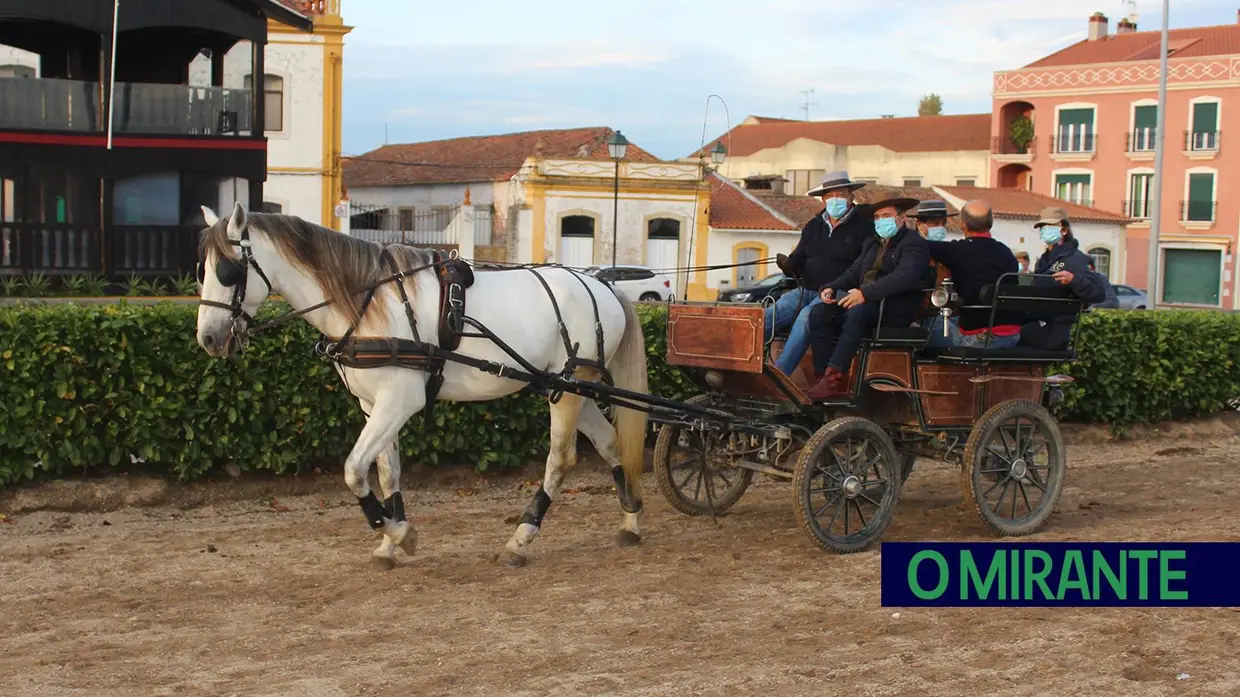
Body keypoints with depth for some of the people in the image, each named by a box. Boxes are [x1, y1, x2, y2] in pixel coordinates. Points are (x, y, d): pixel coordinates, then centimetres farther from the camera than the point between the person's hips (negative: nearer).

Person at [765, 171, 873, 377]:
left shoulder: (864, 226, 2)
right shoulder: (814, 226, 20)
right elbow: (798, 259, 16)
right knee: (767, 316, -18)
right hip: (805, 290, 6)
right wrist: (788, 265, -10)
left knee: (806, 317, -34)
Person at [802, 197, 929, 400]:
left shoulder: (913, 244, -2)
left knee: (857, 313, -37)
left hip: (895, 309, -8)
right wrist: (831, 288, -1)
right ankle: (823, 379, -22)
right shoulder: (872, 243, 25)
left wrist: (866, 293, -30)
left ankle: (834, 379, -41)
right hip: (867, 304, 8)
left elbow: (904, 277, -21)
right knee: (819, 312, -13)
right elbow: (854, 273, 22)